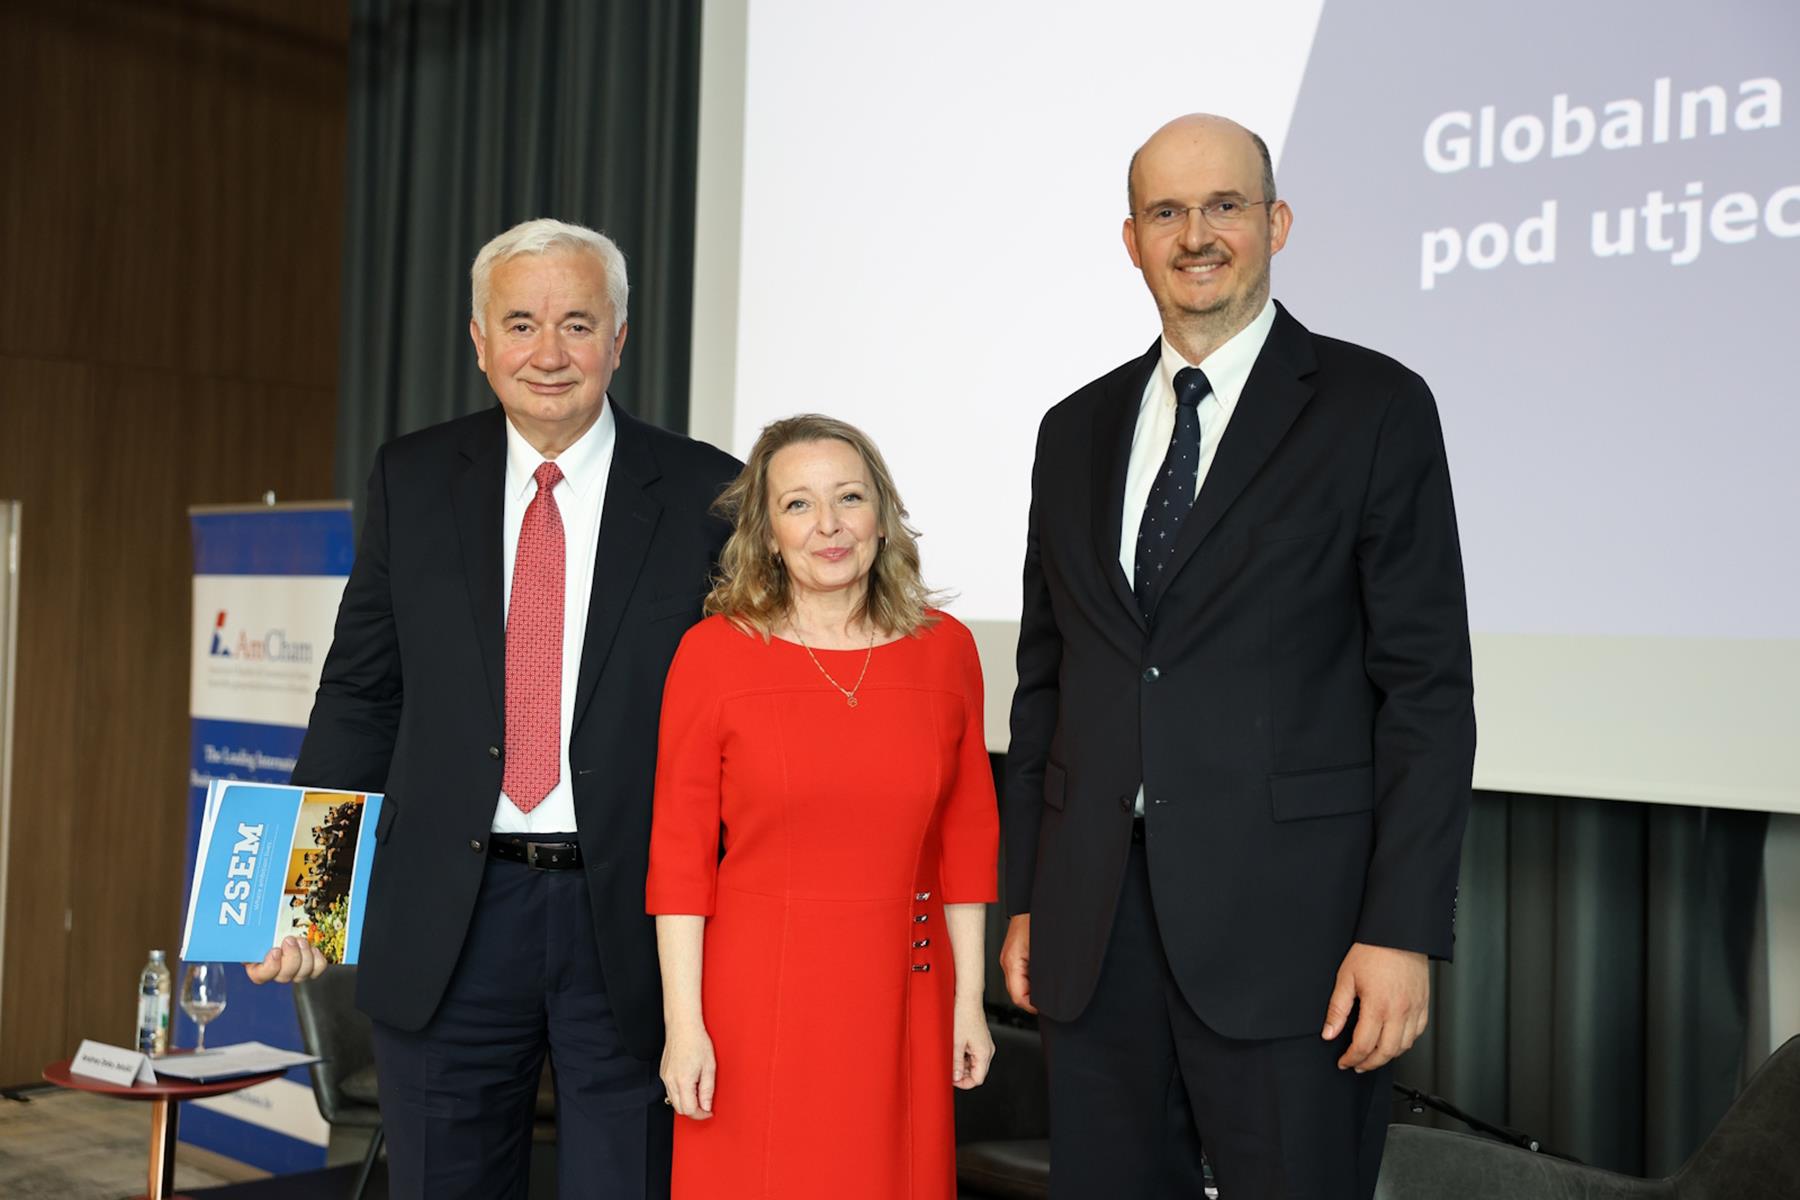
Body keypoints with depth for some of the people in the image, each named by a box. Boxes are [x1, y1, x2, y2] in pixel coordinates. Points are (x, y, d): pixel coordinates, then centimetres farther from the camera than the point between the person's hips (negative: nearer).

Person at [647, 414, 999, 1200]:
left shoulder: (945, 649, 2)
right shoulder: (712, 653, -6)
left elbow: (967, 837, 6)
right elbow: (679, 851, -6)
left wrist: (969, 999, 5)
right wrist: (683, 1024, -8)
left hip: (901, 995, 3)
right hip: (758, 989, -2)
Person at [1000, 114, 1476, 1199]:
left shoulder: (1376, 407, -1)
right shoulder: (1077, 432, 13)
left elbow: (1429, 689, -5)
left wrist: (1403, 933, -12)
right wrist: (1025, 901, 11)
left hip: (1287, 923, -4)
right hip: (1094, 929, 4)